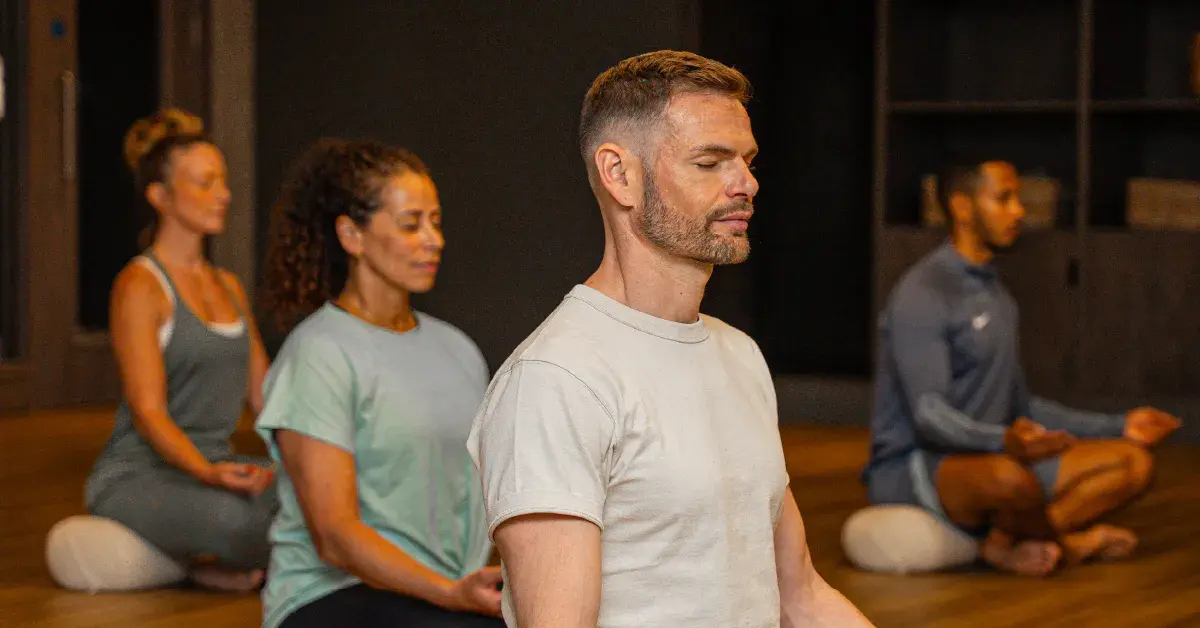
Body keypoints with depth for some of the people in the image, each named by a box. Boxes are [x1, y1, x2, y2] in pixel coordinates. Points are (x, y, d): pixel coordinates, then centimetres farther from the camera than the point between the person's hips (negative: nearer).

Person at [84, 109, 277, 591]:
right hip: (136, 475, -7)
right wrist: (209, 473, -32)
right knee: (230, 516, -40)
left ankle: (214, 559, -4)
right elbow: (148, 412, -16)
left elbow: (265, 396, 17)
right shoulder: (139, 285, -8)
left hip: (215, 466, 7)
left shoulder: (229, 286, 17)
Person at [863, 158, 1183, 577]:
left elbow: (1021, 407, 23)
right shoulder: (922, 295, -13)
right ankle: (1066, 542, -8)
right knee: (1007, 476, -41)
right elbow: (928, 413, -23)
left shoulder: (997, 295, 17)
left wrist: (1118, 428, 18)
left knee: (1132, 462, -3)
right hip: (913, 467, -9)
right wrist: (1003, 441, -42)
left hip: (988, 459, 9)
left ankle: (1005, 542, -17)